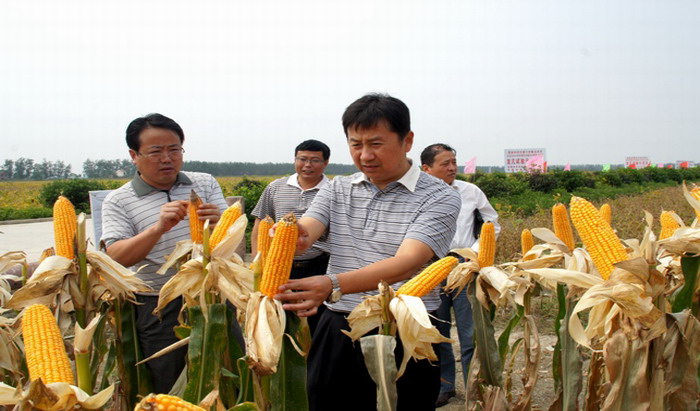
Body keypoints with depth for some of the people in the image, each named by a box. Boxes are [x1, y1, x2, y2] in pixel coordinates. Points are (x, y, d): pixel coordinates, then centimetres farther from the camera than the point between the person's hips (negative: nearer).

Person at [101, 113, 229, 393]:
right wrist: (159, 227, -27)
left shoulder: (205, 184, 7)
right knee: (169, 392, 10)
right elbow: (116, 257, -12)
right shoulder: (117, 201, 0)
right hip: (159, 309, -2)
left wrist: (218, 222, -21)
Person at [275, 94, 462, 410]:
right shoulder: (336, 189, 8)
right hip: (336, 333, 4)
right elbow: (304, 232, -8)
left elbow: (407, 263, -21)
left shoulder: (439, 198, -7)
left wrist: (334, 285, -35)